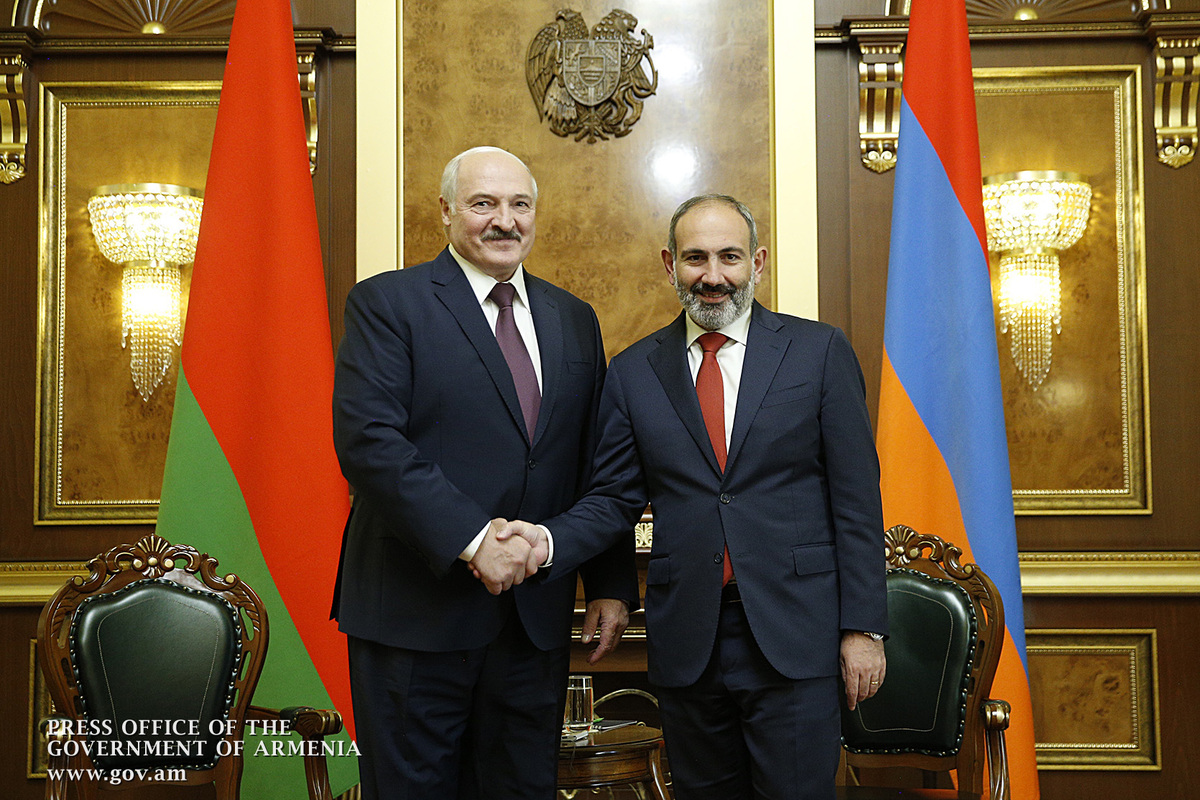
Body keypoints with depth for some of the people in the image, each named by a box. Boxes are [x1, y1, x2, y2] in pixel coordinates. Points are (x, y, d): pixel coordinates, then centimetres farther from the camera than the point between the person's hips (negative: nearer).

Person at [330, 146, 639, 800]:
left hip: (536, 614, 5)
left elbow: (596, 468, 13)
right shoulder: (386, 303, -3)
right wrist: (469, 538, -22)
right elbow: (367, 440, -16)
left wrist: (611, 586, 8)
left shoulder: (573, 320, 12)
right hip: (416, 607, -4)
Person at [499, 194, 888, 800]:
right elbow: (614, 497, 6)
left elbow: (855, 496, -1)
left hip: (793, 637, -2)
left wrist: (863, 627, -4)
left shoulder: (819, 351, 1)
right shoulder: (633, 371, 6)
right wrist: (548, 540, -14)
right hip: (686, 643, 2)